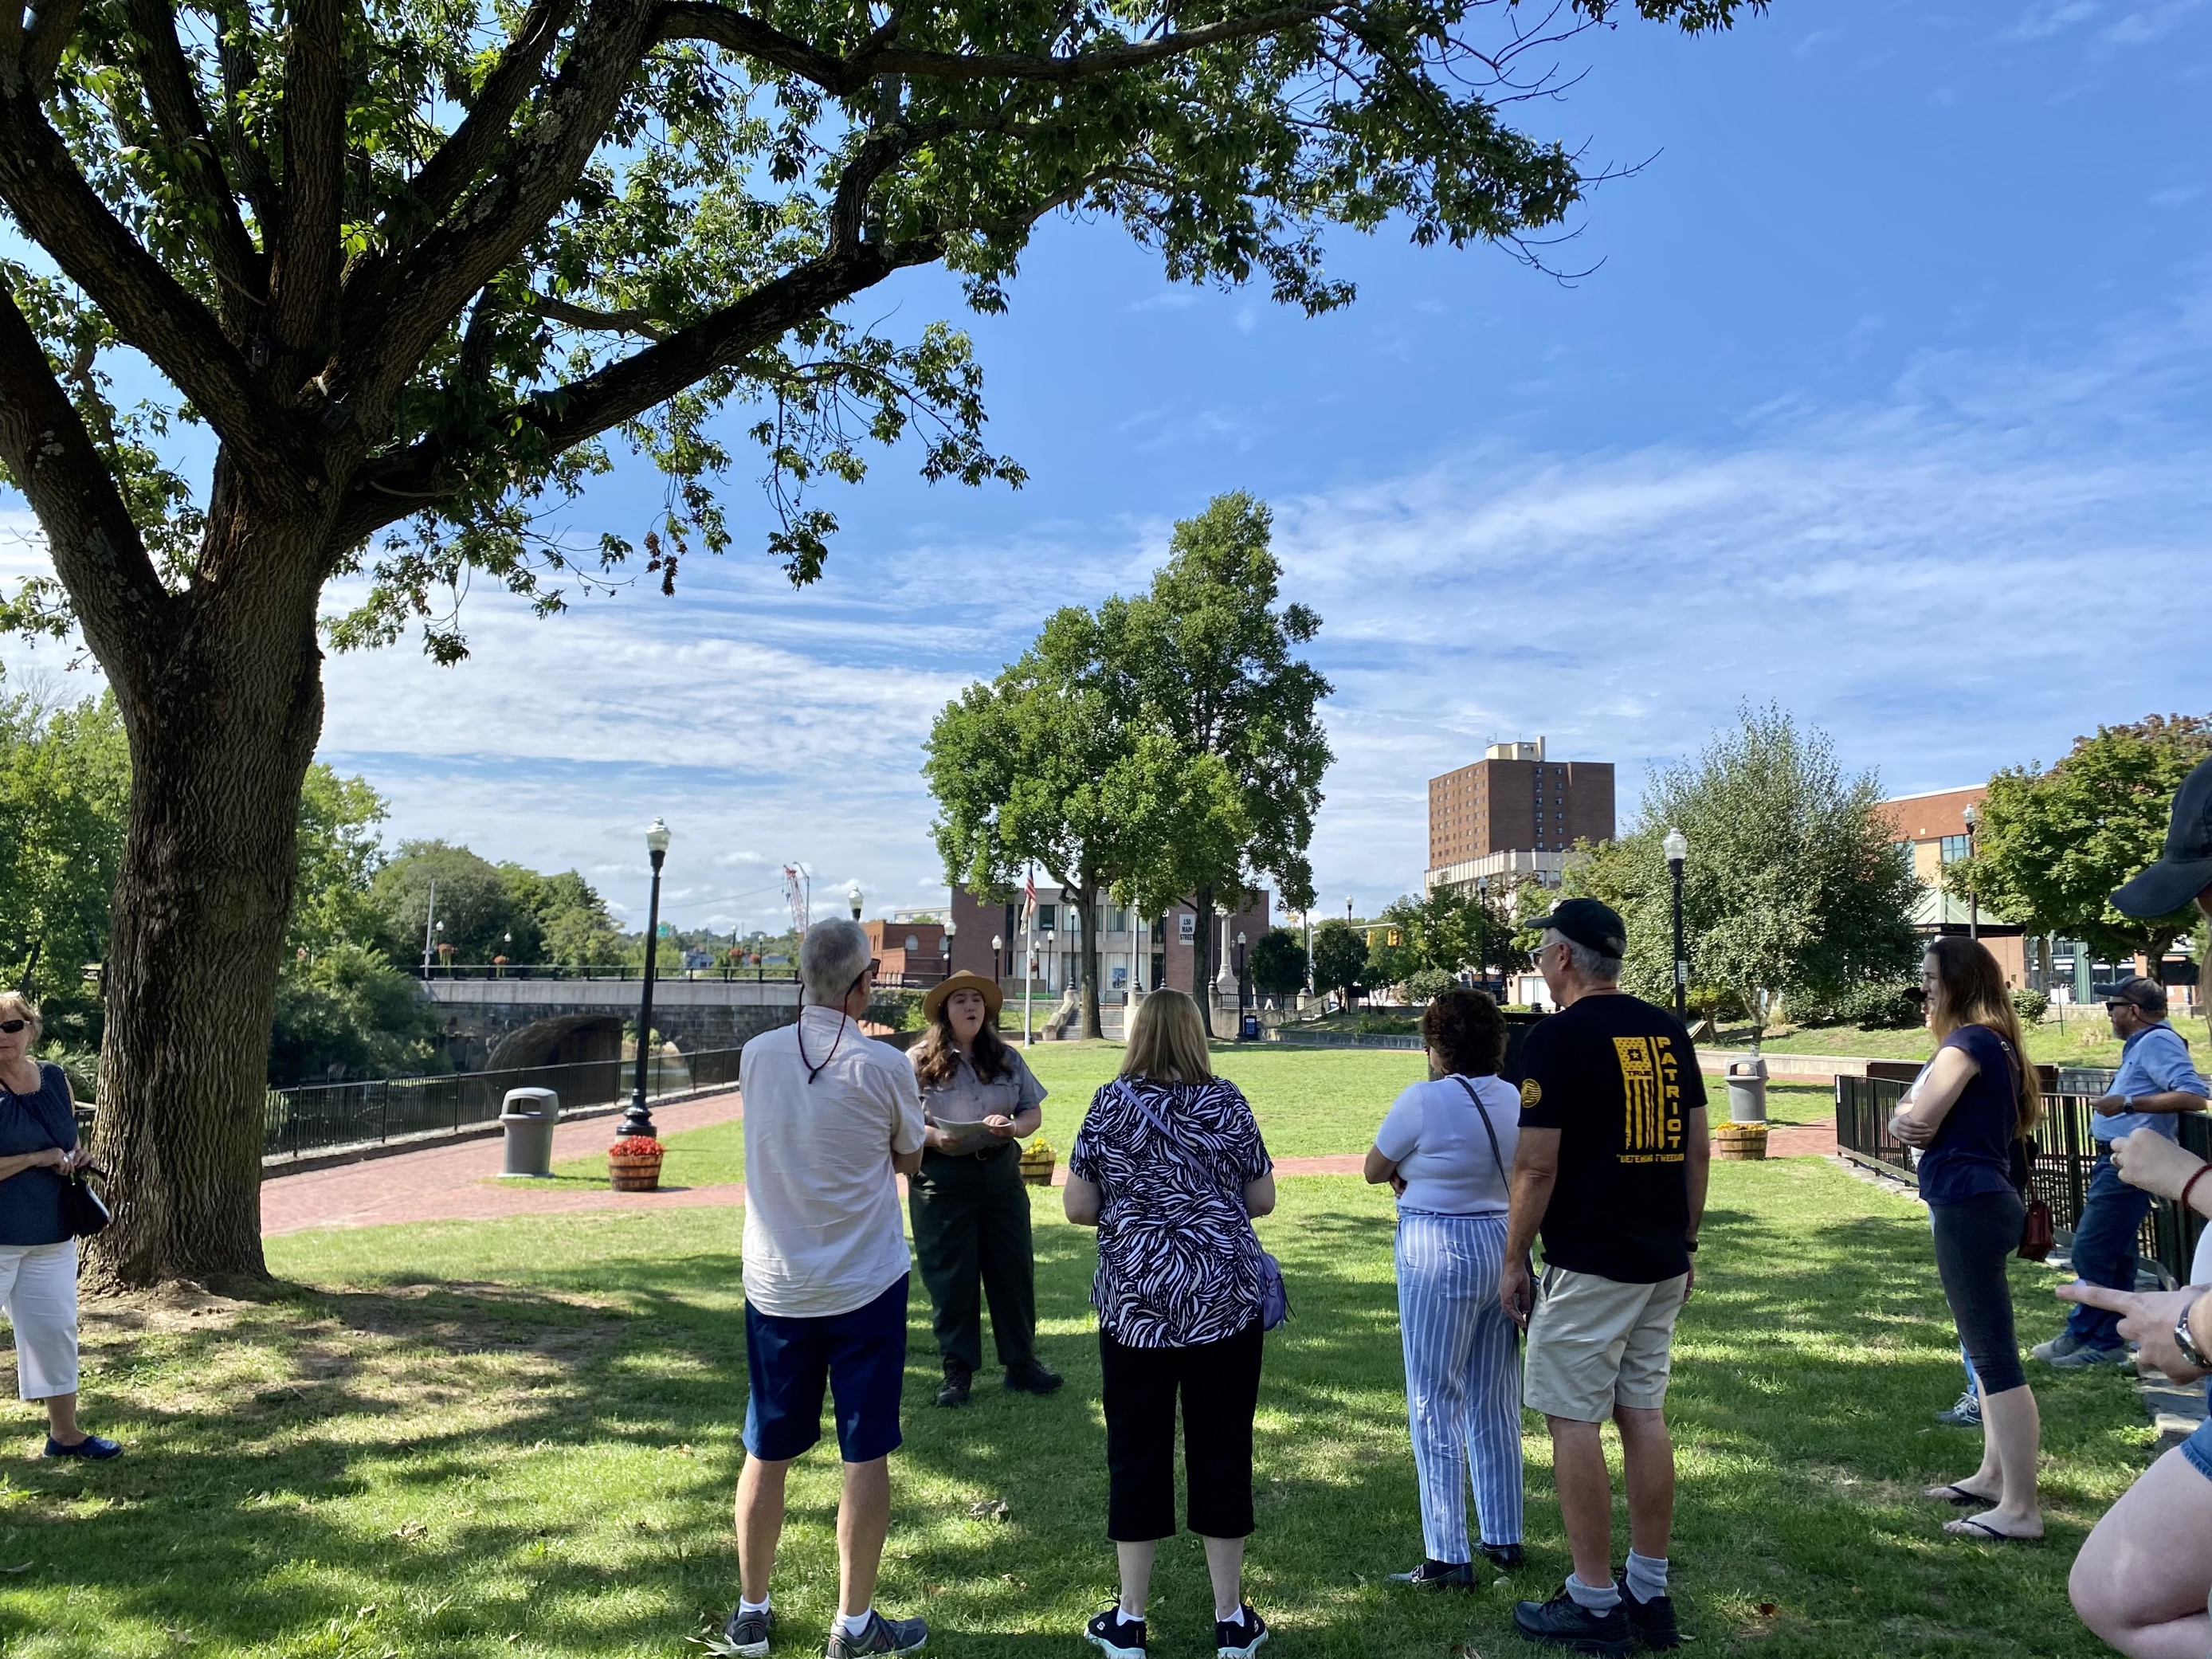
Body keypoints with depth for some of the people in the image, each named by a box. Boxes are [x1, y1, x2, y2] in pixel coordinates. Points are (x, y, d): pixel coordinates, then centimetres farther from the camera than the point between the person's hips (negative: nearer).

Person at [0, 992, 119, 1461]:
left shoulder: (55, 1078, 5)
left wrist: (76, 1156, -1)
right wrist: (38, 1159, -19)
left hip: (51, 1234, 6)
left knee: (54, 1328, 13)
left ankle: (65, 1433, 25)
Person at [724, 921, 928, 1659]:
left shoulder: (757, 1055, -5)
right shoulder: (884, 1067, -15)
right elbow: (910, 1160, 1)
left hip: (775, 1285, 4)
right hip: (864, 1285, -3)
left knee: (766, 1452, 15)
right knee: (865, 1454, 8)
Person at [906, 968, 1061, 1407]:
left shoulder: (1007, 1059, 9)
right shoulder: (919, 1061, -3)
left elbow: (1033, 1112, 10)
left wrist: (1013, 1127, -12)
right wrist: (935, 1138, -23)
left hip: (1001, 1175, 4)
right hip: (942, 1180, -3)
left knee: (1014, 1270, 7)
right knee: (951, 1277, 3)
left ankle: (1021, 1363, 20)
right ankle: (957, 1371, 15)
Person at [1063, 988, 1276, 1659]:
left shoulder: (1111, 1104, -3)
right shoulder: (1226, 1103, -1)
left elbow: (1077, 1207, -3)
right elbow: (1262, 1200, 4)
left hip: (1135, 1305, 0)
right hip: (1224, 1301, 1)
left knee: (1136, 1454, 9)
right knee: (1222, 1453, 9)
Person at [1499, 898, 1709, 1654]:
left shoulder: (1557, 1038, -13)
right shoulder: (1667, 1030, 7)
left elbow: (1537, 1166, -14)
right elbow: (1698, 1149, 10)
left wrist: (1514, 1260, -4)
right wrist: (1685, 1242, 19)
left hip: (1587, 1265, -7)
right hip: (1661, 1264, 7)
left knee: (1574, 1420, 2)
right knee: (1643, 1414, 14)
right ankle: (1650, 1593, 22)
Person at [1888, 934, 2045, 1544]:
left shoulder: (1968, 1041, -14)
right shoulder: (1993, 1042, 18)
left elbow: (1918, 1120, -17)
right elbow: (1908, 1121, 15)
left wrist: (1909, 1113, 4)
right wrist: (1908, 1121, -6)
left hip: (1968, 1206, -11)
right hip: (1981, 1201, 11)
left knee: (1995, 1355, -8)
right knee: (1987, 1348, 18)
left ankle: (2020, 1508, -4)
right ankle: (1993, 1476, 28)